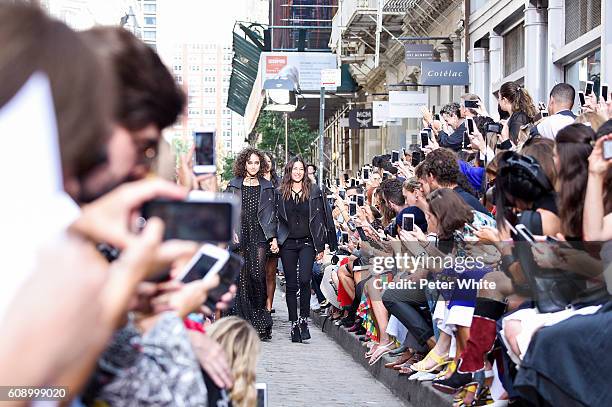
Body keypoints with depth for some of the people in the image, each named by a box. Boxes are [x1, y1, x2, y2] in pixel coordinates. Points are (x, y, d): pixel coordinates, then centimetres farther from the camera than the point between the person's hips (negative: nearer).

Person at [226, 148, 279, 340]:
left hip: (259, 236, 0)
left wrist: (273, 238, 0)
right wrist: (231, 232, -5)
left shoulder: (267, 187, 12)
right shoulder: (234, 185, 9)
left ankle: (260, 311, 4)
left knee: (257, 274, -15)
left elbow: (270, 214, 9)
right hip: (240, 237, 0)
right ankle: (246, 322, 2)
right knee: (242, 279, -3)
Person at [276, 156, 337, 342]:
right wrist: (274, 241, 0)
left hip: (307, 243, -1)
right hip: (287, 243, 2)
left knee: (304, 280, -16)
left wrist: (320, 246, -2)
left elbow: (320, 219, 3)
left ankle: (304, 319, -1)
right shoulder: (280, 193, 7)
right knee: (291, 285, 4)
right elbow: (275, 219, 9)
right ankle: (294, 323, 11)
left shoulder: (314, 191, 4)